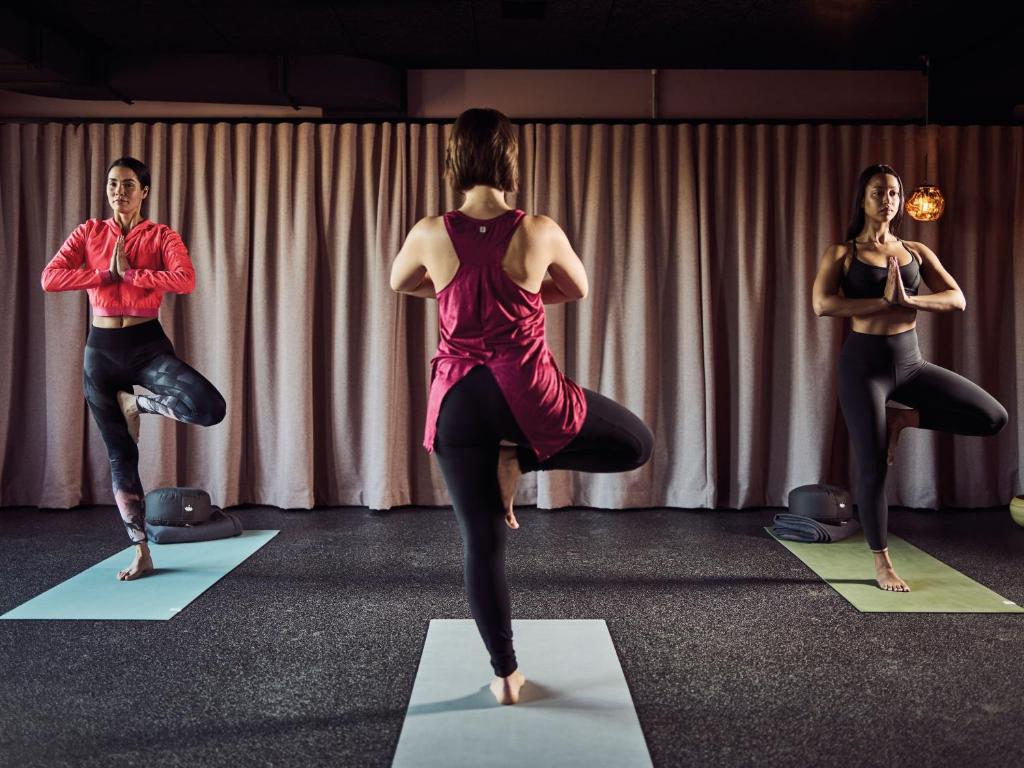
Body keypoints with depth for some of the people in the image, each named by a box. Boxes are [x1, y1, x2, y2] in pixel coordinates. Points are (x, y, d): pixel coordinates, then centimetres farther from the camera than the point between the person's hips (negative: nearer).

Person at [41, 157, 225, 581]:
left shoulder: (162, 236, 0)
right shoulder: (88, 233, 6)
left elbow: (185, 280, -20)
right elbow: (49, 278, -8)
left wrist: (130, 272, -16)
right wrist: (108, 274, -13)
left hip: (147, 343, -1)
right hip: (102, 350, 2)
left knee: (211, 408, -28)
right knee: (120, 457, 6)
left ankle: (136, 402, 3)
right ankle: (141, 553, 17)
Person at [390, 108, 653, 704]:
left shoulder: (430, 234, -4)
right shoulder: (540, 231, -7)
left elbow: (399, 283, 18)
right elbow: (578, 290, 12)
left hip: (459, 398, 3)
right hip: (526, 391, -2)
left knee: (483, 541, 13)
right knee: (637, 443, 21)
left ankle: (506, 673, 21)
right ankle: (521, 460, 6)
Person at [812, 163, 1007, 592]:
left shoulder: (917, 252, 10)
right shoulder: (842, 254, -1)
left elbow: (957, 300, -1)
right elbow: (822, 305, -18)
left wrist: (908, 300, -17)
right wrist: (883, 301, -20)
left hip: (910, 361, 4)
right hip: (864, 363, -4)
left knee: (993, 418, -8)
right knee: (873, 469, -3)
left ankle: (902, 420, 11)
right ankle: (882, 563, 15)